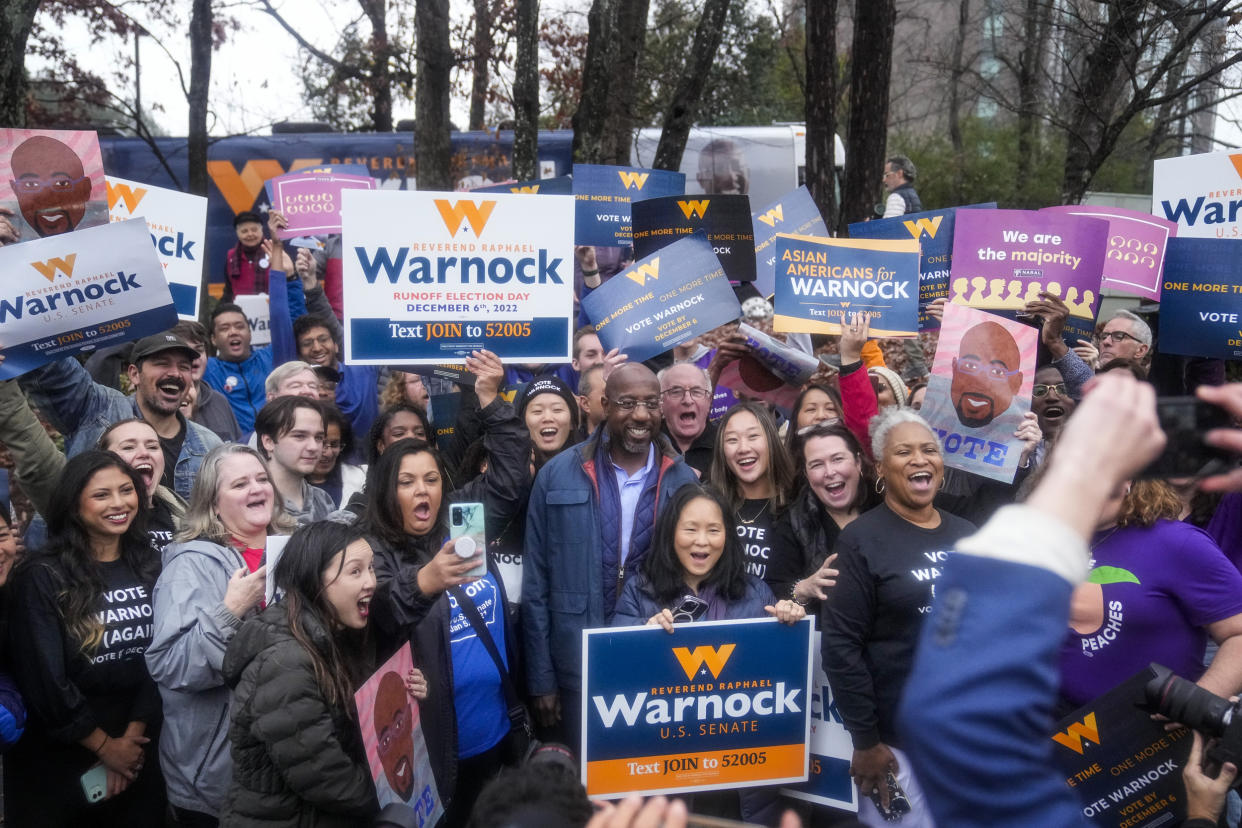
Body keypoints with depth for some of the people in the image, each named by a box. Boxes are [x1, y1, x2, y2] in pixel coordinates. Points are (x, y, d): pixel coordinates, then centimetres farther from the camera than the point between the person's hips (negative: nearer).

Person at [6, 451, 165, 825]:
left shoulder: (150, 568, 2)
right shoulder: (41, 577, -11)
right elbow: (44, 680, -13)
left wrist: (132, 736, -10)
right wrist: (105, 745, -10)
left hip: (137, 751, 4)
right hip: (58, 758, -3)